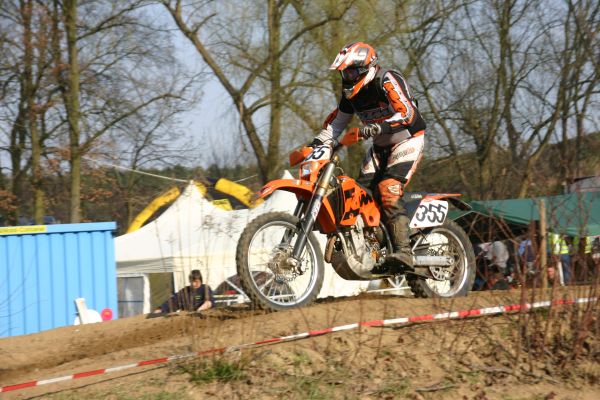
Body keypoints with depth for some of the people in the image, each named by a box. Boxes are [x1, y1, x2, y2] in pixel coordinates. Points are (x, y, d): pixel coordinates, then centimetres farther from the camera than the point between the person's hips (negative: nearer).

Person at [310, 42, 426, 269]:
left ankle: (403, 251, -31)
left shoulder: (388, 81, -20)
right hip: (380, 146, 9)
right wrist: (318, 142, 0)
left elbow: (407, 112, -31)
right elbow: (337, 120, 13)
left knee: (388, 191, -25)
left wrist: (379, 126, -46)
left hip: (407, 140, -9)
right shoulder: (352, 91, 6)